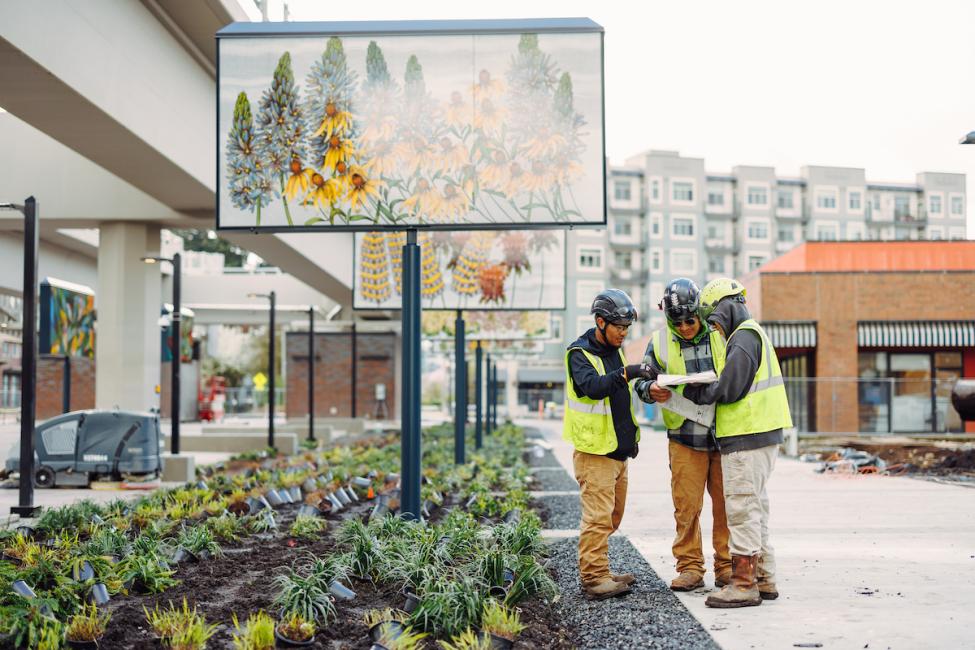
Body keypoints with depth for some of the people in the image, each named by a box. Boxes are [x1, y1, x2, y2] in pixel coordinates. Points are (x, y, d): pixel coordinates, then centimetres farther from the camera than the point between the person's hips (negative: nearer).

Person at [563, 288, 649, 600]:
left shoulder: (615, 350, 15)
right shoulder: (579, 353, -11)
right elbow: (593, 387, -30)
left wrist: (632, 434, 21)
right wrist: (626, 373, -41)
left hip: (618, 451, 9)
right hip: (594, 451, -9)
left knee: (612, 516, 13)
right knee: (598, 517, -11)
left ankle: (600, 573, 21)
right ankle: (594, 578, -6)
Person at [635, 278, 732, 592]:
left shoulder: (721, 335, 0)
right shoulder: (659, 342, 2)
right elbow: (643, 381, 7)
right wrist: (651, 390, -16)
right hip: (684, 439, 0)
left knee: (726, 504, 6)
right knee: (686, 506, 2)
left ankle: (727, 566, 17)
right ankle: (690, 567, 13)